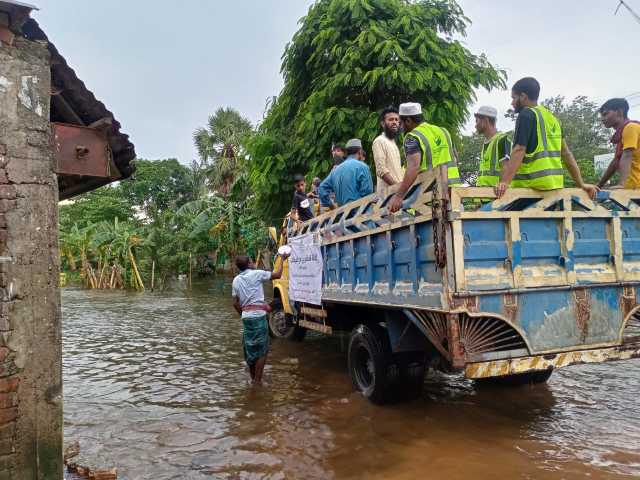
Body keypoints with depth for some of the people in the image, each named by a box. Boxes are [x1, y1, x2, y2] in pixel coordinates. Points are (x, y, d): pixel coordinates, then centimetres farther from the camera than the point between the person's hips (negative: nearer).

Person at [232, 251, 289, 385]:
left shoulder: (236, 280, 9)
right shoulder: (256, 274, -6)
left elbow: (236, 303, 9)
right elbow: (277, 275, 0)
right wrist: (282, 260, 11)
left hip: (246, 316, 6)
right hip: (258, 315, -6)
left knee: (249, 348, 16)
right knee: (261, 350, 2)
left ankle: (252, 378, 27)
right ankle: (257, 380, 2)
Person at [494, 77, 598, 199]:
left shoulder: (526, 115, -6)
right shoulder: (551, 117, 19)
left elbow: (519, 150, -20)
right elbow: (566, 153, 16)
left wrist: (505, 182, -30)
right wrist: (581, 184, 16)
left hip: (531, 186, -9)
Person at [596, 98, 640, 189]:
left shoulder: (630, 127, -7)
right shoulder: (622, 132, 21)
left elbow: (627, 157, -20)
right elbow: (616, 162, 24)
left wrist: (622, 184, -30)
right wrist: (598, 186, 24)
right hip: (632, 187, 9)